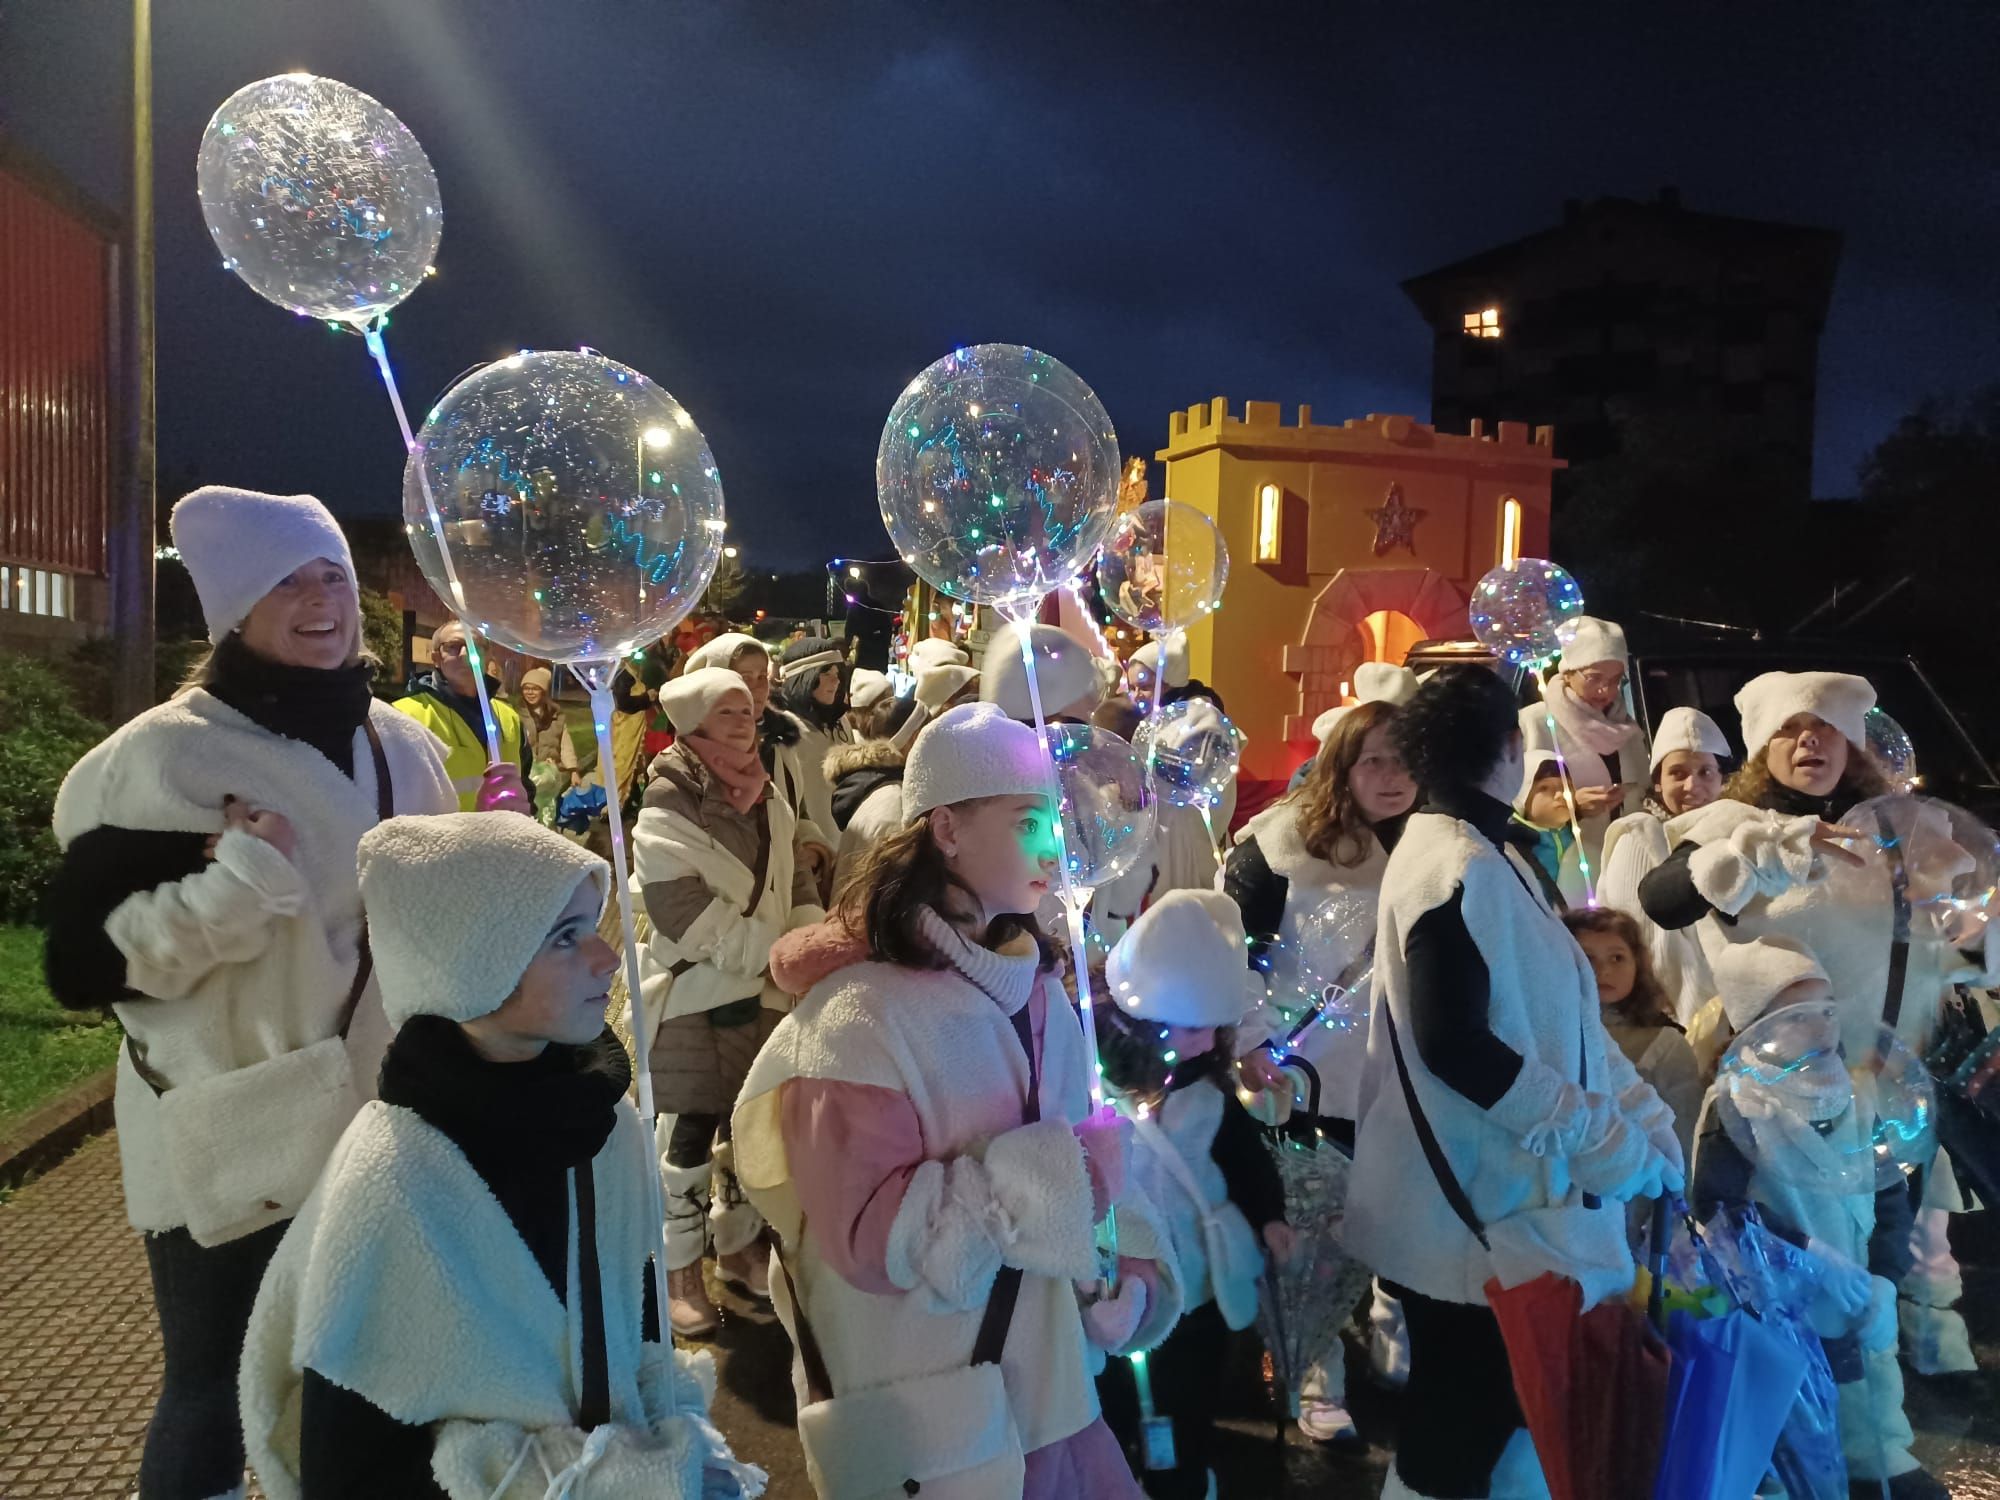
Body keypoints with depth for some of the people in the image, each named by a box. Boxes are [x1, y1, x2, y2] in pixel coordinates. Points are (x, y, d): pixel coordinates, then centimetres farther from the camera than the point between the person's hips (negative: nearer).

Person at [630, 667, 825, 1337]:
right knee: (689, 1137, 3)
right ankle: (680, 1268, 20)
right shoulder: (664, 816, -15)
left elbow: (801, 891, 9)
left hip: (763, 997, 6)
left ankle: (738, 1243, 35)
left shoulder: (770, 805, 7)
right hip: (693, 1002, -6)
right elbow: (699, 926, -23)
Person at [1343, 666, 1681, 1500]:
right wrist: (1610, 1140, -19)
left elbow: (1553, 1017, 14)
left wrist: (1642, 1114, 5)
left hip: (1504, 1198, 9)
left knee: (1475, 1416, 19)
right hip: (1477, 1211, -9)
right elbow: (1456, 1044, -26)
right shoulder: (1460, 867, -19)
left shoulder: (1480, 856, 12)